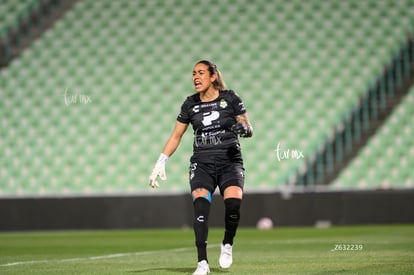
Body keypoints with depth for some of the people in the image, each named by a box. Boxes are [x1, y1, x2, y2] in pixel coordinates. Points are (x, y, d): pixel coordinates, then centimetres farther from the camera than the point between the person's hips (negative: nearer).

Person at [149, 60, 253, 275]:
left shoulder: (230, 98, 2)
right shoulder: (190, 104, 8)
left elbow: (249, 129, 5)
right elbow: (176, 136, 14)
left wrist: (245, 129, -20)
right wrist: (161, 162, 8)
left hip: (230, 162, -2)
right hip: (202, 163, 2)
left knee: (233, 202, -26)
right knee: (200, 204, -21)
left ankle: (227, 244, 3)